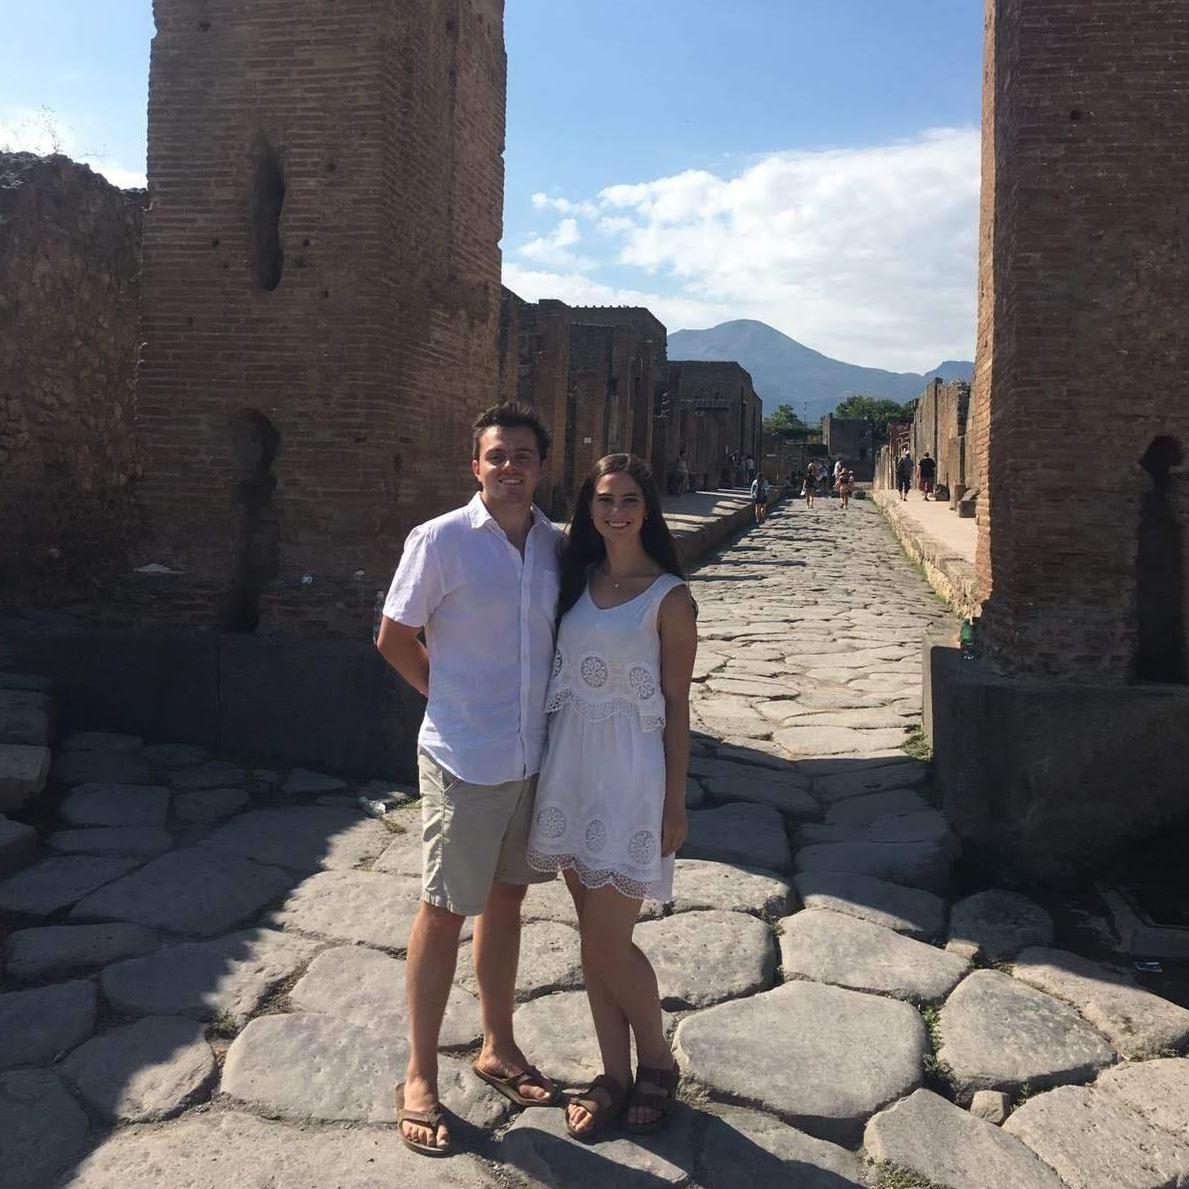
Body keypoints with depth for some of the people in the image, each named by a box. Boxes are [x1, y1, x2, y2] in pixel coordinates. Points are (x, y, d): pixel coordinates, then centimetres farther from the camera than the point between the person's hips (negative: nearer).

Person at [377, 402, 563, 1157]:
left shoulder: (557, 547, 1)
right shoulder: (440, 541, -12)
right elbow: (394, 638, -4)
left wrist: (550, 713, 5)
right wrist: (452, 698, 0)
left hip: (535, 756, 5)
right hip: (465, 759, -5)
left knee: (506, 900, 18)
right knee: (445, 912, 6)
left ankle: (498, 1048, 36)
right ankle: (421, 1076, 23)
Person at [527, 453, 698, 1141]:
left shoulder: (668, 596, -6)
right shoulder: (579, 579, 9)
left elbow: (676, 704, -5)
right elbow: (560, 674, 11)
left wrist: (676, 804, -6)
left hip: (630, 773, -5)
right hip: (572, 764, 5)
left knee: (608, 941, -2)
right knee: (596, 937, 12)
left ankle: (657, 1064, 23)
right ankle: (615, 1076, 27)